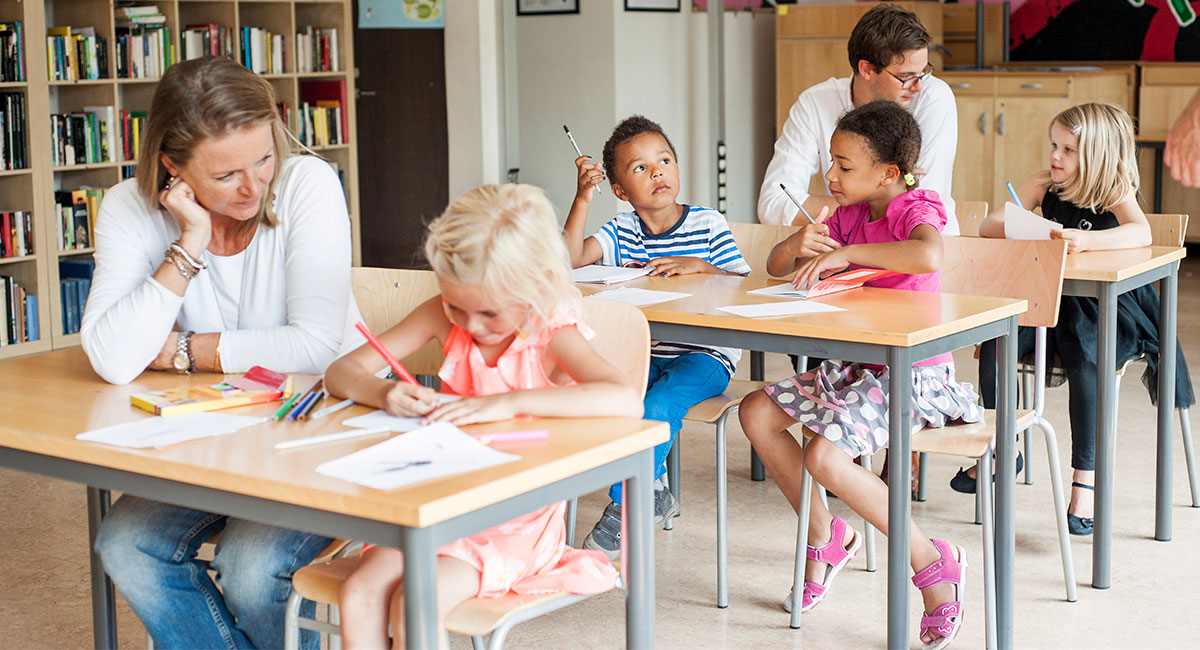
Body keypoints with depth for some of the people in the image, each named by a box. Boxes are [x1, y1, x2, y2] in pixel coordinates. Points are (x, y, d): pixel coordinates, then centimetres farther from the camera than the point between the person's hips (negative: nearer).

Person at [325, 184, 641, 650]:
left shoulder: (551, 336, -15)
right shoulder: (443, 317, 0)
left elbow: (626, 401, -35)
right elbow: (341, 371, 2)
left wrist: (508, 403, -39)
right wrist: (381, 393, -23)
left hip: (517, 521, -5)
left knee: (413, 603, -28)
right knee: (358, 594, -20)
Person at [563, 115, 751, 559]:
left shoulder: (708, 225, 0)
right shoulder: (622, 231, 6)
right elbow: (571, 258, -9)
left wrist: (698, 266, -17)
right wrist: (583, 197, -15)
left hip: (702, 357, -3)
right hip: (642, 354, 3)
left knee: (659, 406, -31)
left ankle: (625, 506, -12)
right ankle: (652, 494, -7)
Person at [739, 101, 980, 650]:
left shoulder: (914, 209, -13)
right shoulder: (848, 215, 9)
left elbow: (928, 256, -40)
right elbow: (775, 267, 11)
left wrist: (846, 253, -32)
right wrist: (798, 244, -13)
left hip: (912, 372, -8)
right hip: (854, 366, 9)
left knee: (823, 455, -27)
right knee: (756, 413, 0)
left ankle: (934, 563, -11)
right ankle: (824, 535, 14)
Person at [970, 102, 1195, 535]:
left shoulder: (1115, 192, -8)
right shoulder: (1043, 186, 4)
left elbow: (1141, 233, -29)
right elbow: (987, 226, -2)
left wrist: (1084, 240, -45)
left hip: (1106, 310, -4)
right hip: (1048, 301, 4)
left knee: (1084, 365, -32)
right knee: (992, 346, -17)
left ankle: (1085, 480, -23)